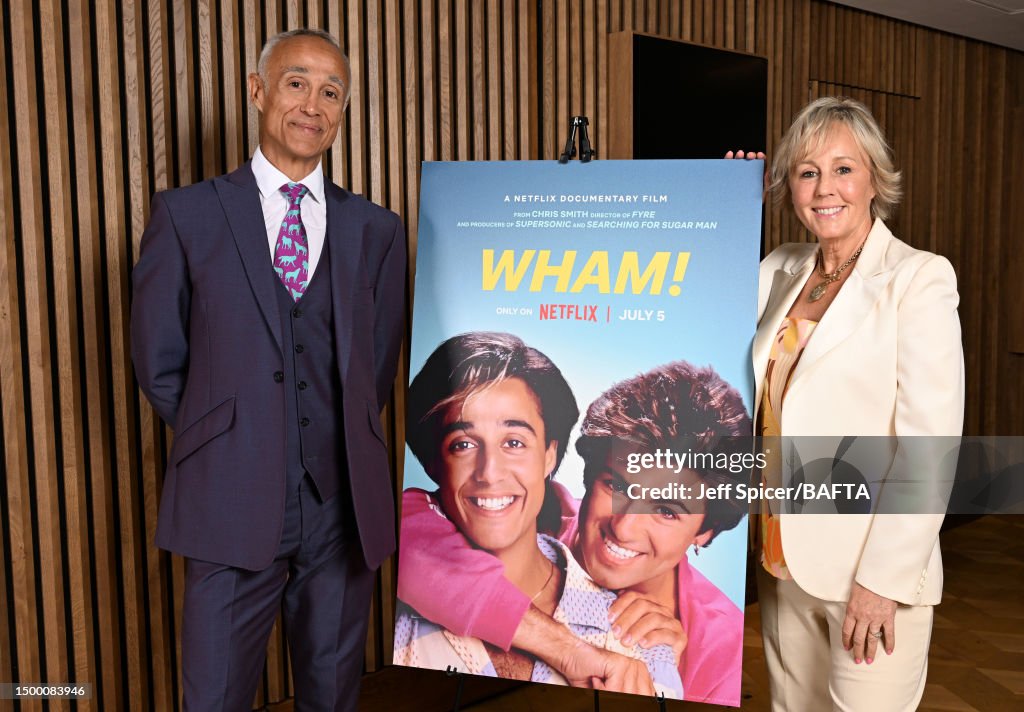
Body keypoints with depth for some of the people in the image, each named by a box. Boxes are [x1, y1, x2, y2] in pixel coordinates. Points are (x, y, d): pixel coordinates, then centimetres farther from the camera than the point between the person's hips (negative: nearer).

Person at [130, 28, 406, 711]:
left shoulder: (378, 231, 6)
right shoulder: (188, 214, 0)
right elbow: (158, 361, 5)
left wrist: (340, 445, 8)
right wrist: (223, 440, 6)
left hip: (343, 508, 2)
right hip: (233, 507, -1)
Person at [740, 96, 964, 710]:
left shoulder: (919, 278, -9)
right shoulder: (780, 271, 9)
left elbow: (929, 446, -14)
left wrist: (883, 579, -17)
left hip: (872, 570, -5)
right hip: (784, 563, 5)